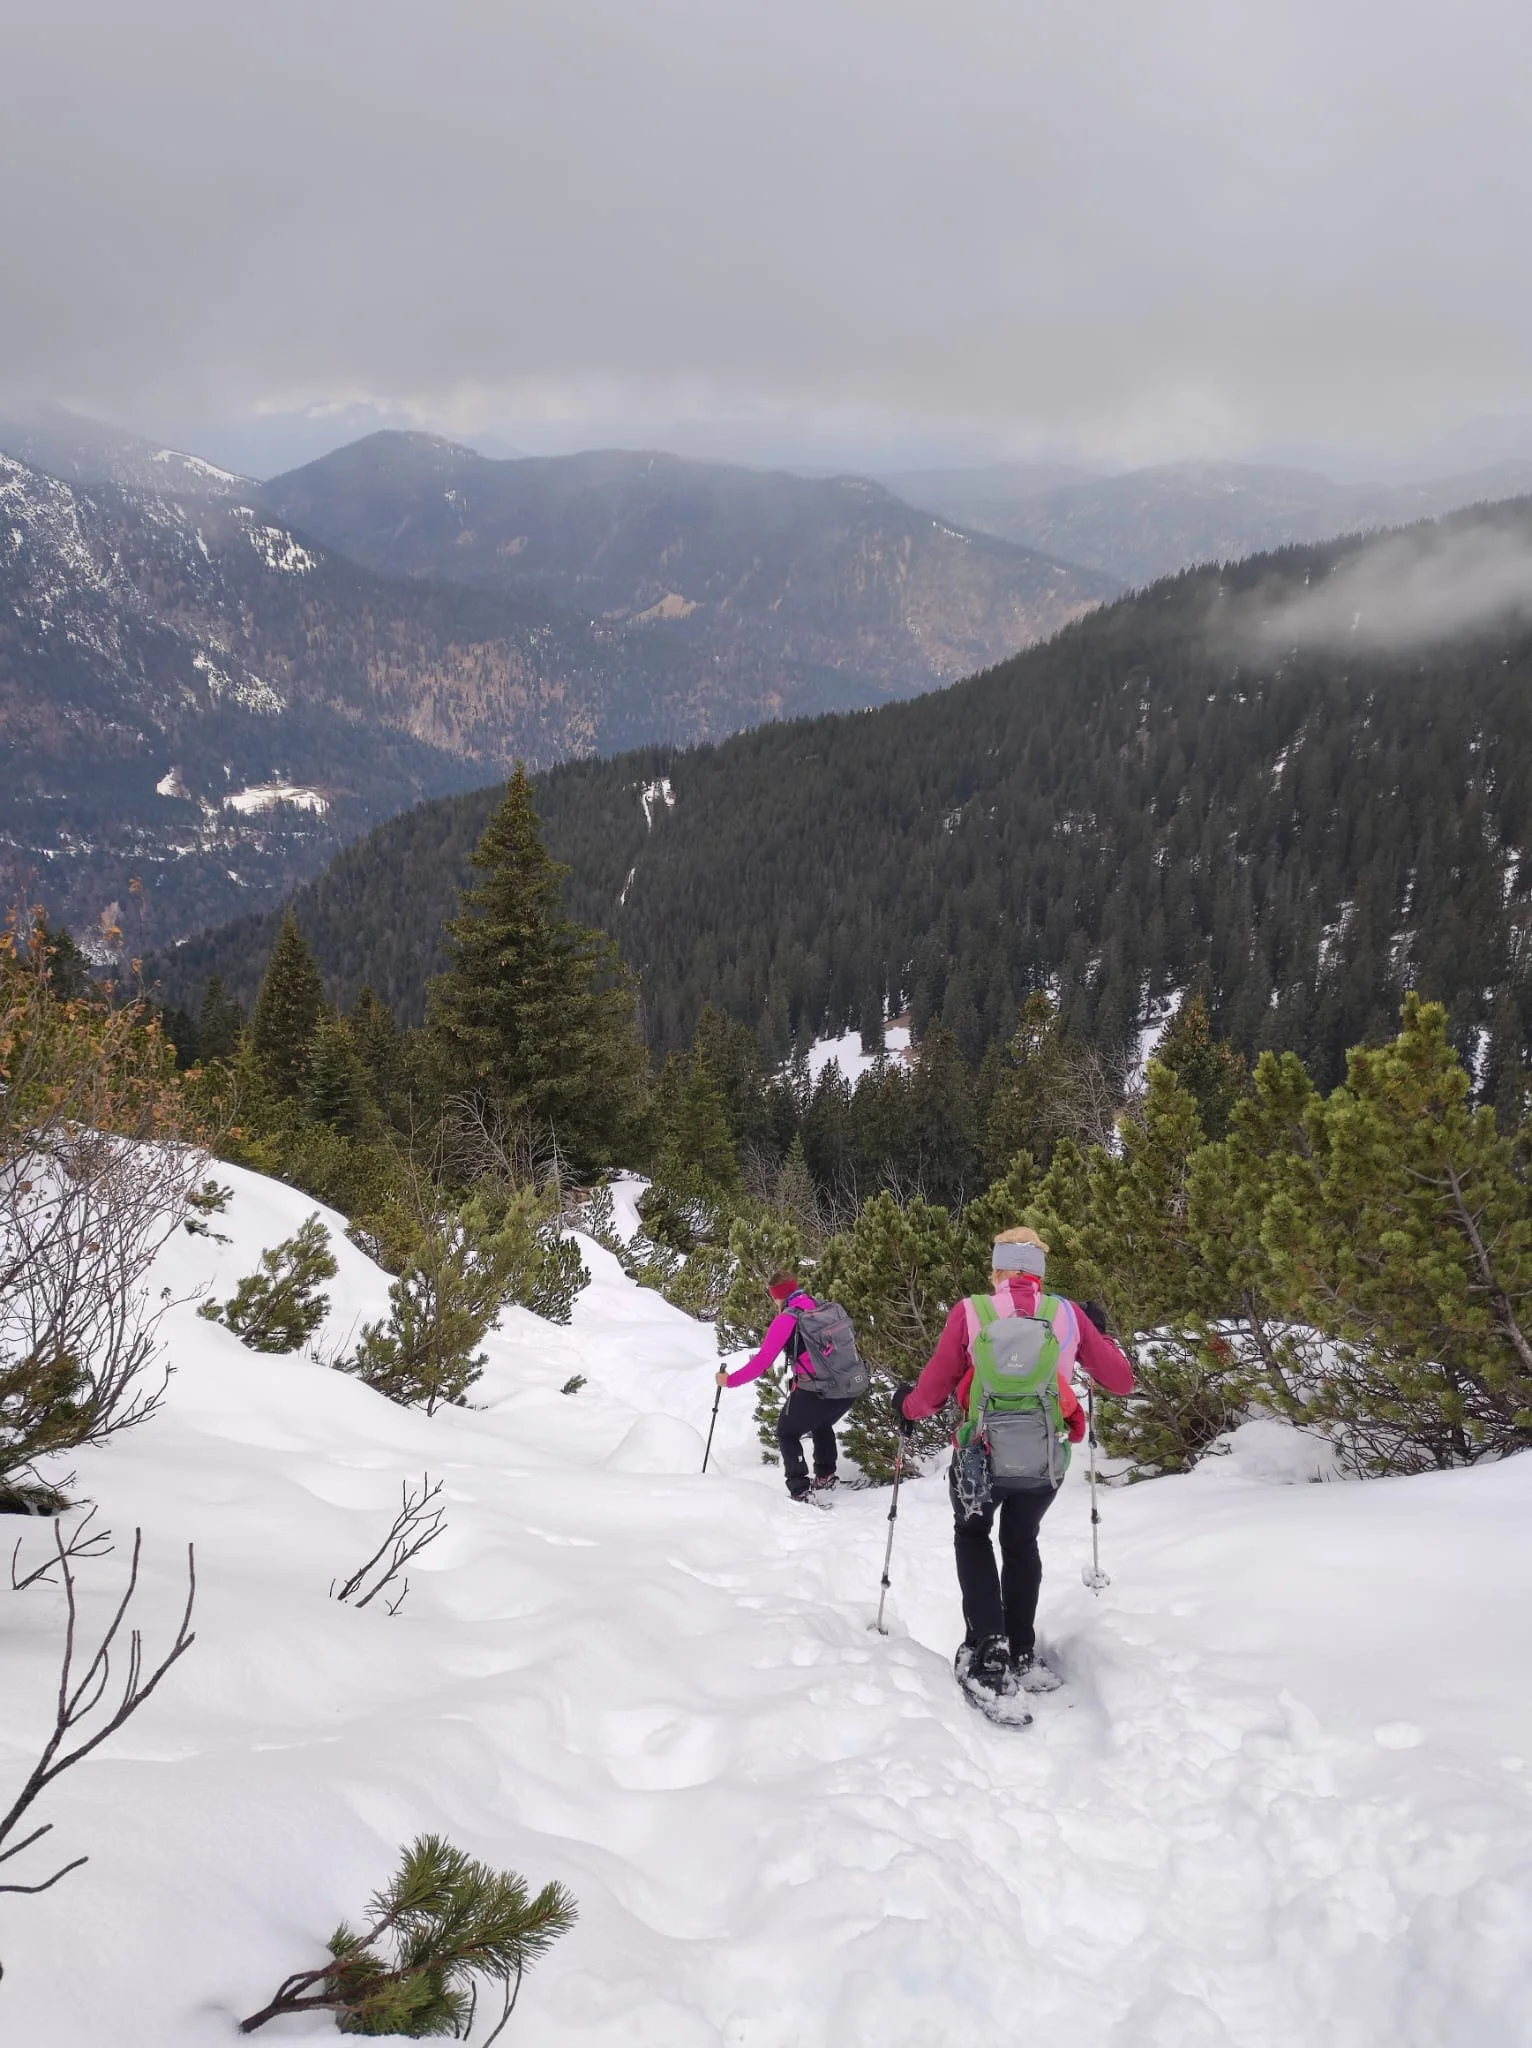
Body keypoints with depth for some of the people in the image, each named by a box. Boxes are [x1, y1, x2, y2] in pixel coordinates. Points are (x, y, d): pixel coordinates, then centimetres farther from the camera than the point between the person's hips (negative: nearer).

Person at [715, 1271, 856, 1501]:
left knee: (787, 1433, 17)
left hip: (815, 1392, -6)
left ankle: (801, 1490, 8)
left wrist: (730, 1380, 0)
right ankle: (825, 1476, 35)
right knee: (822, 1425, 36)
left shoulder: (786, 1320, -9)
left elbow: (762, 1363, -10)